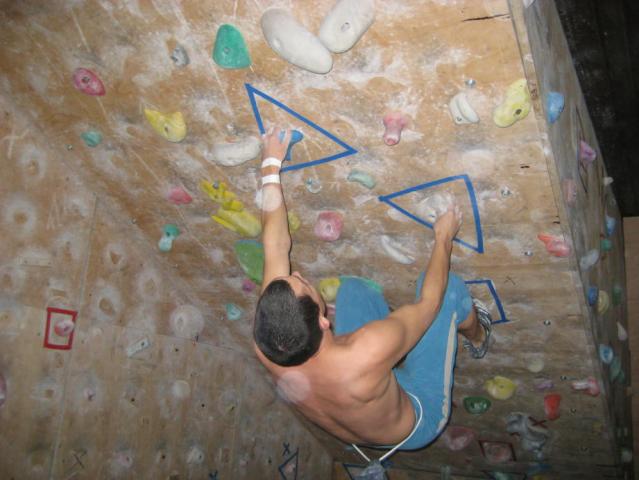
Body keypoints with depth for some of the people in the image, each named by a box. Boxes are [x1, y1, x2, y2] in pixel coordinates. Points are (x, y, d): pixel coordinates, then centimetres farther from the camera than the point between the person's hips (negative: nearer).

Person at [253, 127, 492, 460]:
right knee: (449, 286, -8)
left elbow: (275, 246, -20)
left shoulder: (265, 344, -32)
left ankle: (397, 341, 37)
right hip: (416, 424, -4)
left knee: (352, 285, 9)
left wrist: (271, 165, -10)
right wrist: (444, 238, -10)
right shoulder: (369, 352, -47)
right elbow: (429, 301, -26)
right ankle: (477, 337, 28)